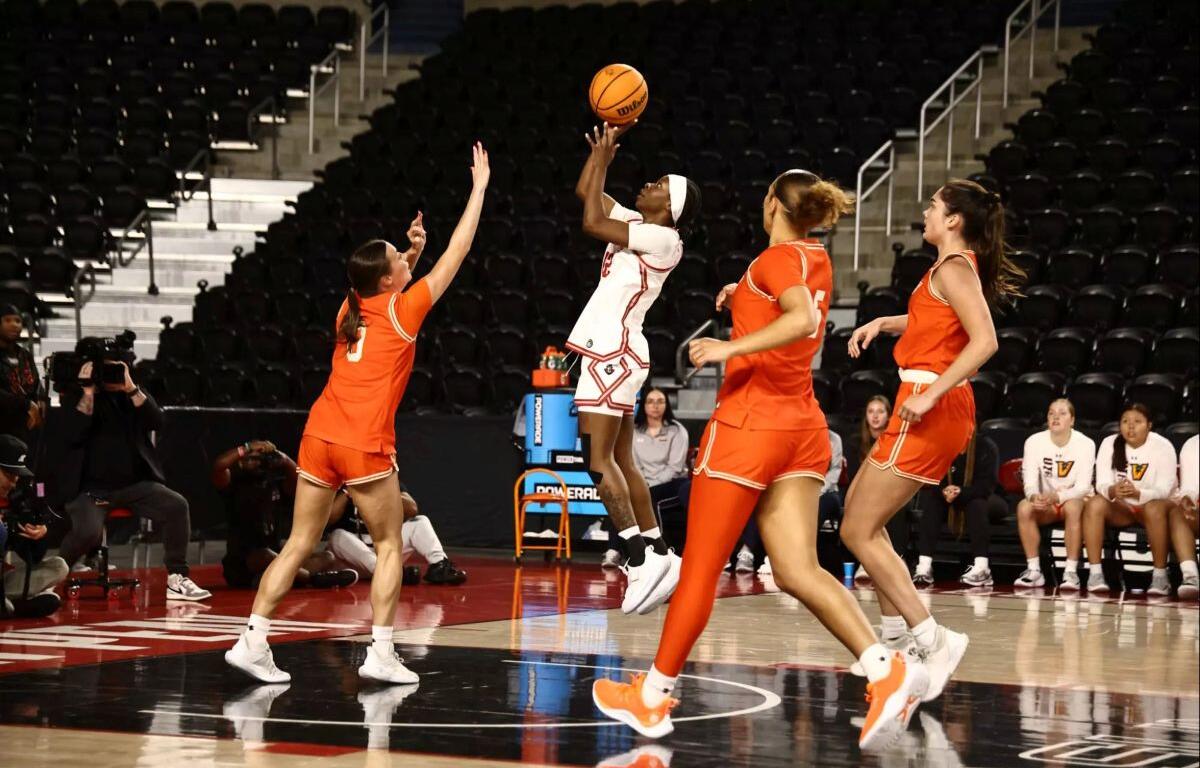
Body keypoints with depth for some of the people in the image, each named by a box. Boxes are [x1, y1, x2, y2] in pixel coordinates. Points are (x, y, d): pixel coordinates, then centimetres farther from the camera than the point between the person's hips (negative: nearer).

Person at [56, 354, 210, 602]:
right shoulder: (76, 396, 2)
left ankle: (176, 579, -15)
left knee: (177, 506, -22)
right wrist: (88, 392, -16)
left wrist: (131, 388, -16)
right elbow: (71, 435, -14)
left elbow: (157, 422, -7)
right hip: (91, 487, -3)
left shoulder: (136, 394, 11)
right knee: (88, 532, -31)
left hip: (135, 484, 3)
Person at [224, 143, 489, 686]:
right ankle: (381, 653, 1)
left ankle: (252, 641, 0)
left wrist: (412, 253, 27)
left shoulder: (351, 308, 14)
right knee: (389, 546, 8)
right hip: (365, 447, -6)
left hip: (319, 437, 6)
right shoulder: (401, 311, -2)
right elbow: (456, 254, 5)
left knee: (299, 544, 8)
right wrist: (479, 187, 12)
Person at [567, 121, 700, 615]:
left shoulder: (663, 239, -10)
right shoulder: (635, 224, 15)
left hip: (614, 352, -10)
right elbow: (586, 192, 22)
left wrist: (603, 157, -8)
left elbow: (592, 223, -15)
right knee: (621, 460, 11)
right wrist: (605, 144, 12)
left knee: (598, 459, -14)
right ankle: (659, 555, 14)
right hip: (611, 351, 10)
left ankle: (640, 558, -18)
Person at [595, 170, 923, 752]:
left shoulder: (777, 258, -10)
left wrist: (733, 347, -30)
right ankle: (887, 670, -19)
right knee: (798, 571, -1)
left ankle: (653, 696, 11)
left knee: (699, 571, 1)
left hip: (749, 421, -8)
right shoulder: (817, 260, 14)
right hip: (802, 426, 8)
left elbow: (803, 318, -30)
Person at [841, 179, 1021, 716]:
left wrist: (931, 393, -27)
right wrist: (883, 323, 19)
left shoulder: (954, 268, -13)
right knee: (859, 506, 21)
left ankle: (932, 640, -14)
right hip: (942, 411, 10)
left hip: (930, 409, -10)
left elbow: (985, 340, -24)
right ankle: (895, 627, 19)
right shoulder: (959, 267, 16)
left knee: (858, 532, -9)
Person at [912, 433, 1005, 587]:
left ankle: (981, 568, -43)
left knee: (977, 503, -37)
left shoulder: (986, 448, -19)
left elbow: (986, 485, -27)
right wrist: (943, 491, -37)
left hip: (980, 499, -3)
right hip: (948, 499, 3)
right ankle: (924, 566, -38)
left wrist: (961, 493, -42)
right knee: (930, 498, -27)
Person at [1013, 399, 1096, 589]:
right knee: (1024, 507, -30)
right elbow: (1029, 481, -12)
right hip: (1045, 506, 2)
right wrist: (1034, 496, -37)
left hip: (1074, 501, -2)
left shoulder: (1085, 444, -13)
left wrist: (1057, 496, -38)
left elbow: (1083, 487, -19)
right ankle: (1033, 570, -24)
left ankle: (1071, 571, -32)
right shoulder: (1034, 442, -7)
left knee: (1073, 507, -37)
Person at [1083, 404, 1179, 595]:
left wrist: (1138, 493, -40)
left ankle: (1160, 576, -30)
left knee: (1154, 508, -38)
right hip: (1121, 507, 2)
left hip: (1154, 503, -2)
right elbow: (1102, 484, -11)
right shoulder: (1109, 444, -4)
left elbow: (1163, 490, -19)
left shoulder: (1163, 446, -11)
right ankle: (1095, 573, -30)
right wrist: (1112, 491, -37)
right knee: (1095, 504, -29)